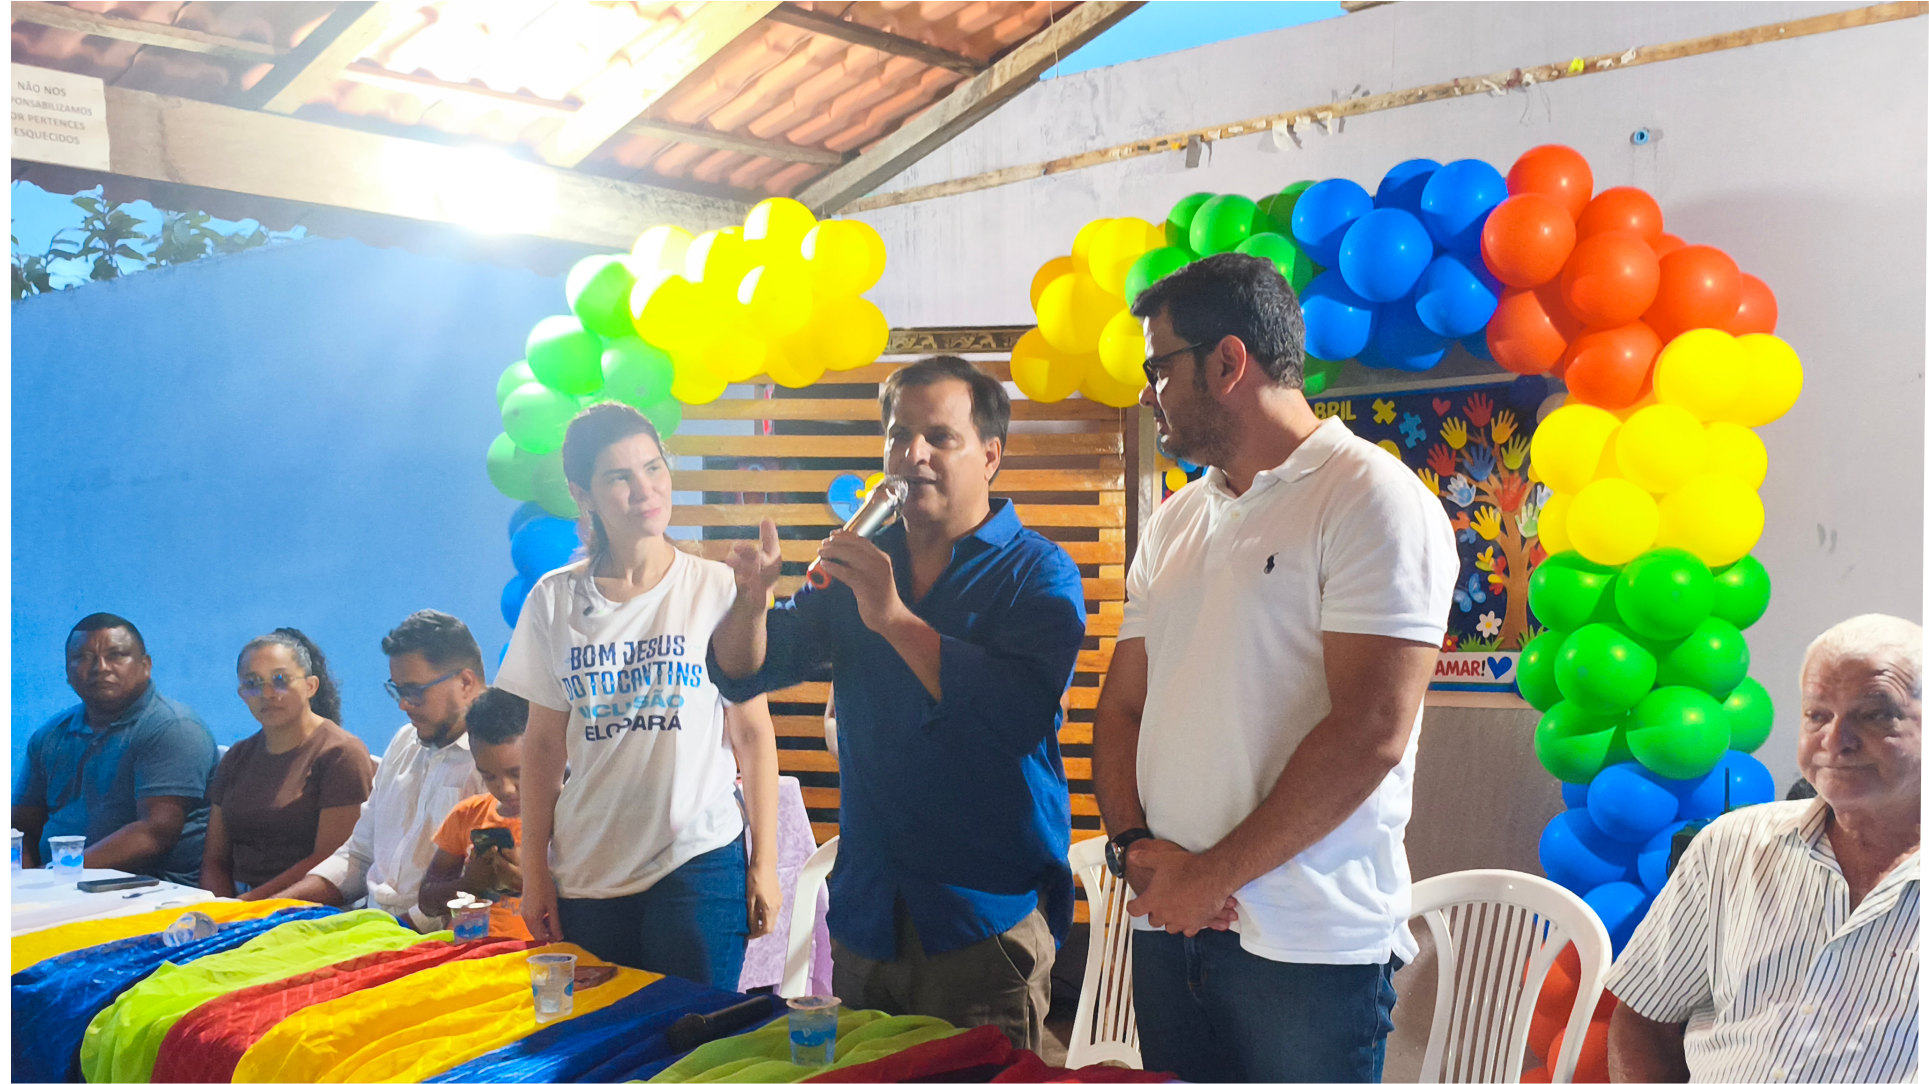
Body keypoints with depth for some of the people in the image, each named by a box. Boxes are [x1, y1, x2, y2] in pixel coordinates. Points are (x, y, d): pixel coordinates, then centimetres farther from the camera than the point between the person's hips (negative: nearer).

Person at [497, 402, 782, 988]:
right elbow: (543, 745, 9)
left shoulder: (718, 589, -2)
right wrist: (534, 871, 7)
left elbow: (753, 732, -1)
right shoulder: (554, 600, 4)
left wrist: (764, 863, -3)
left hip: (699, 861, -2)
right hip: (585, 871, 2)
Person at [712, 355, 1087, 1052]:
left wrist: (895, 617, -26)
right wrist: (751, 599, -16)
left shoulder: (1039, 574, -7)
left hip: (987, 918, -5)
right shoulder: (859, 564, 8)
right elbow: (741, 674, 6)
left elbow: (1021, 715, -24)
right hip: (865, 909, 5)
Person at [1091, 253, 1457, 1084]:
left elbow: (1369, 734, -17)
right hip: (1169, 928, 6)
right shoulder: (1175, 524, 14)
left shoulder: (1372, 500, -9)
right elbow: (1121, 707, 15)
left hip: (1311, 950, -6)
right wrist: (1134, 846, -3)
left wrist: (1212, 874, -13)